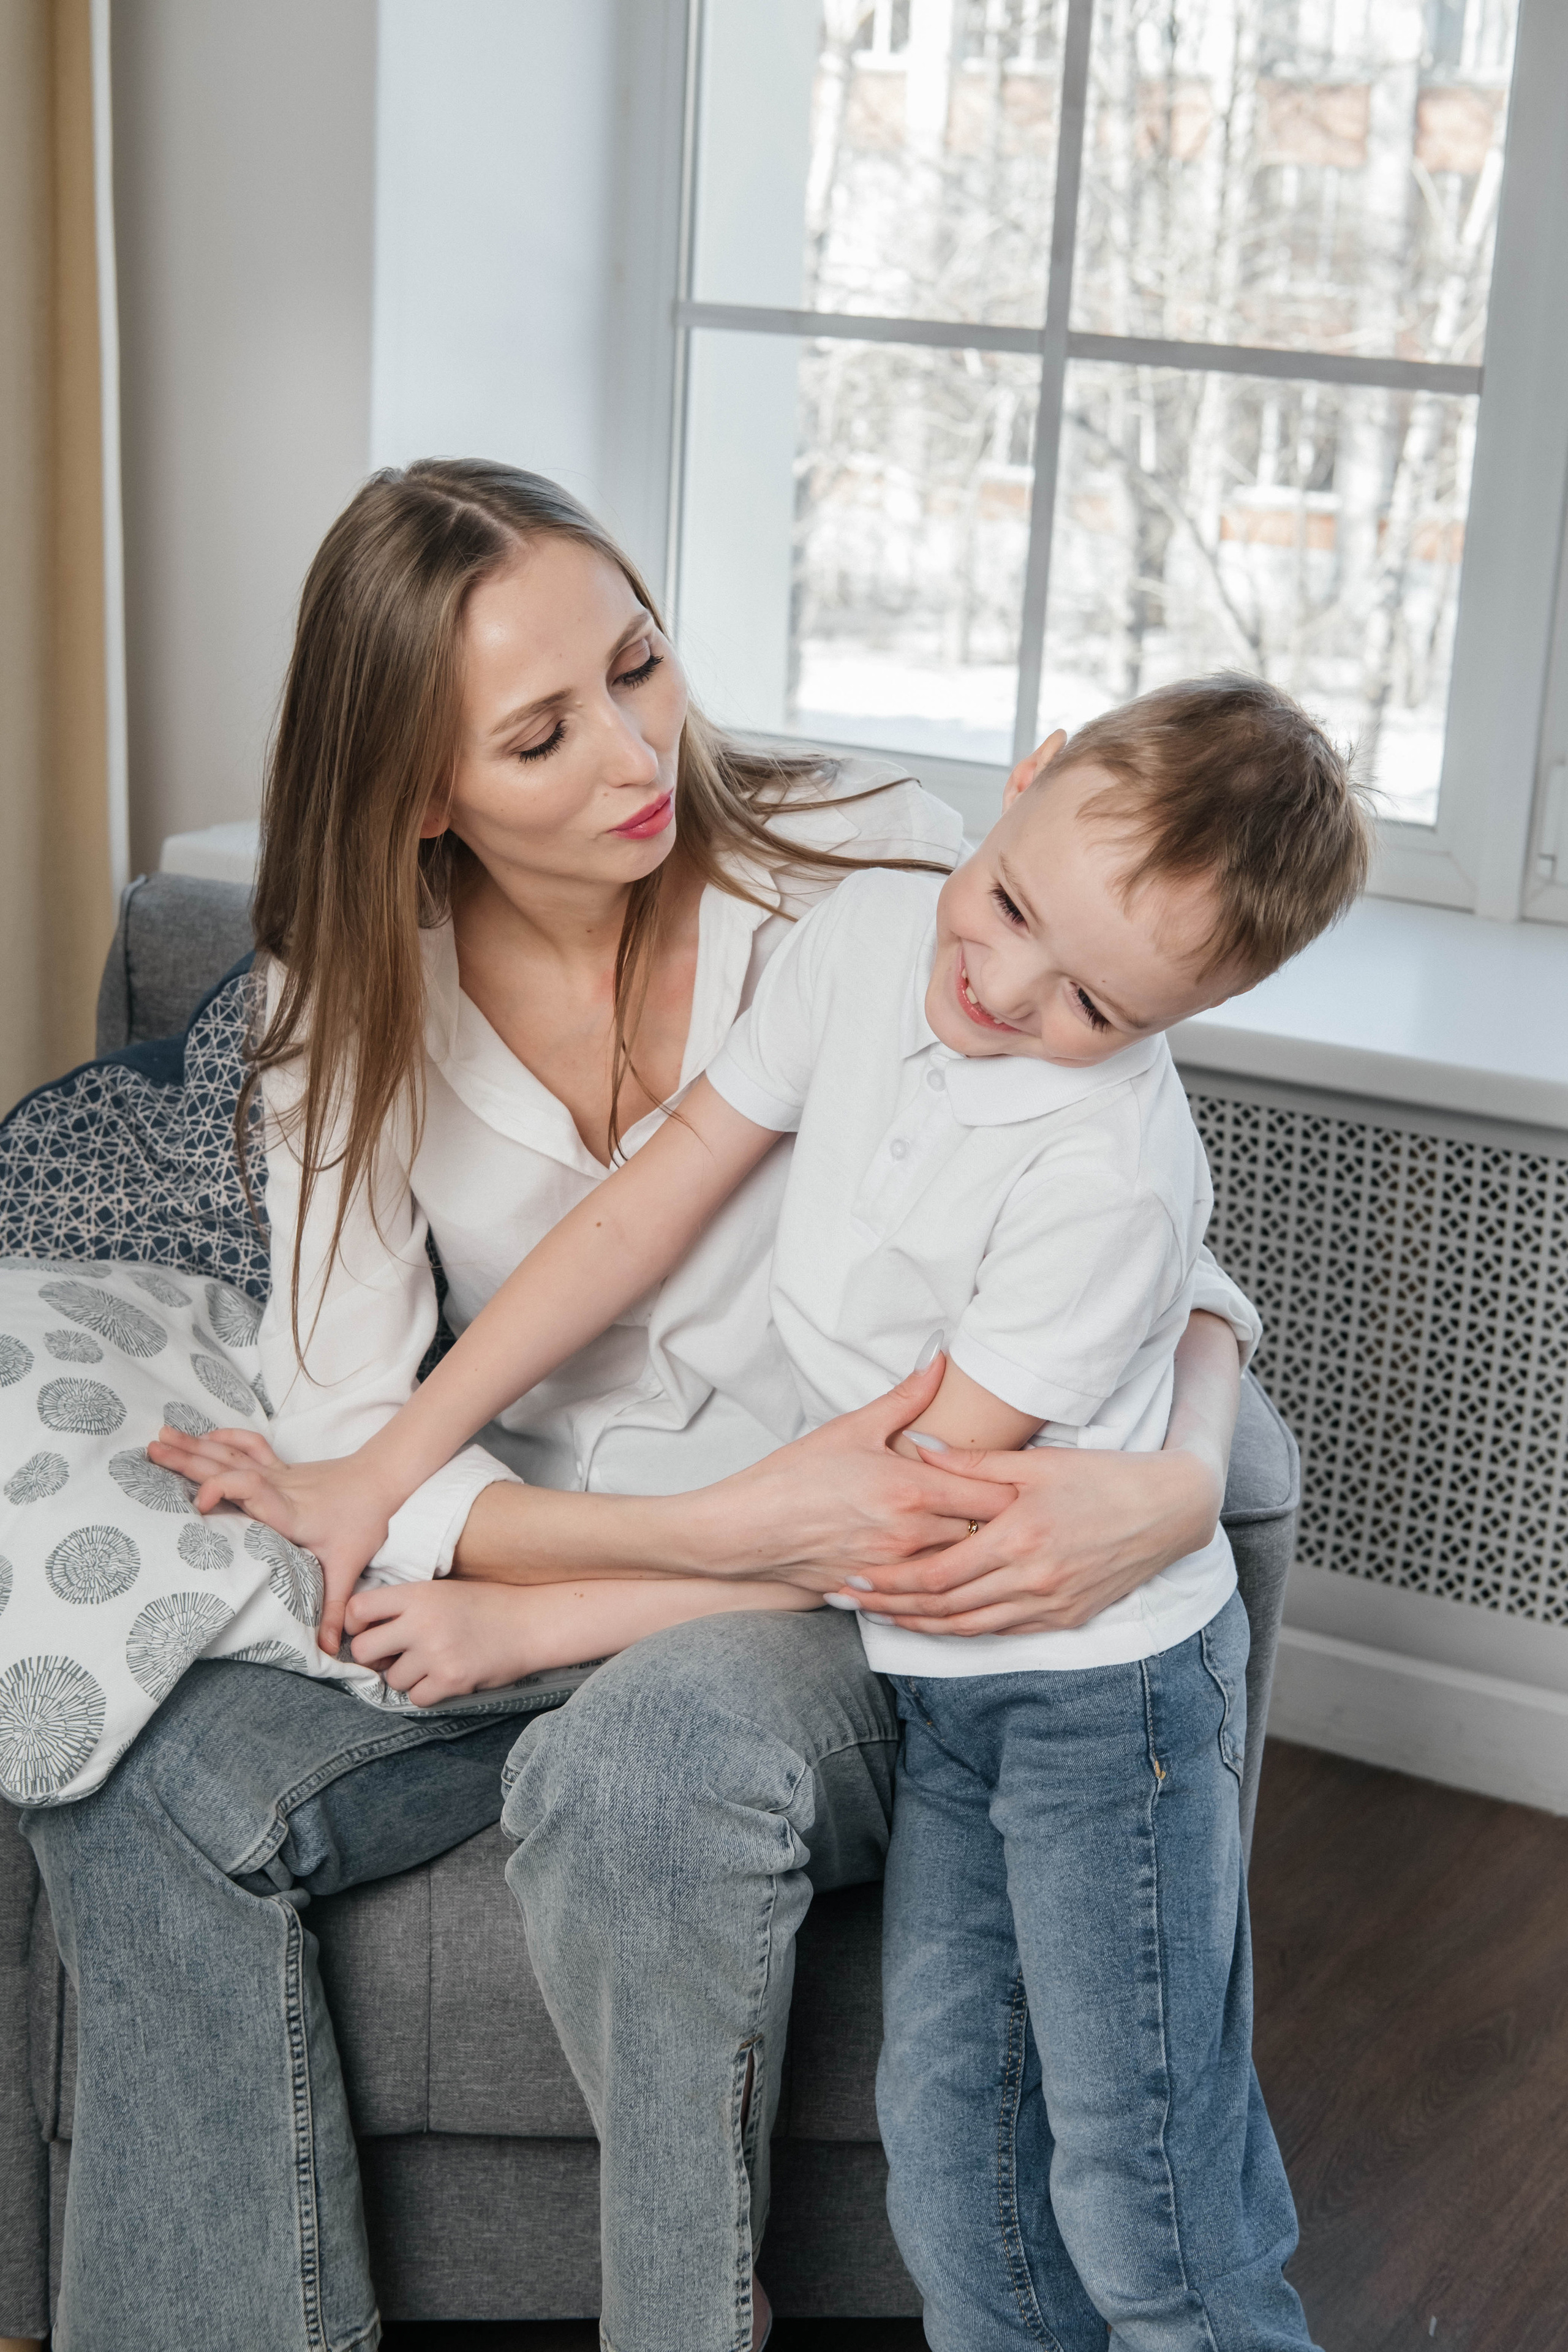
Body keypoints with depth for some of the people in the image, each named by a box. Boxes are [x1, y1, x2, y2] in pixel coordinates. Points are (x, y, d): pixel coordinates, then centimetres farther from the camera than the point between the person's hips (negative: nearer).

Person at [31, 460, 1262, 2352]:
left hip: (873, 1598, -3)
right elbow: (347, 1435, -10)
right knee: (139, 1791, -22)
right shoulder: (353, 1003, -3)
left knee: (646, 1762, -36)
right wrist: (714, 1529, -26)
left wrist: (1177, 1484, -29)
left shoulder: (870, 867, -11)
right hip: (531, 1564, 3)